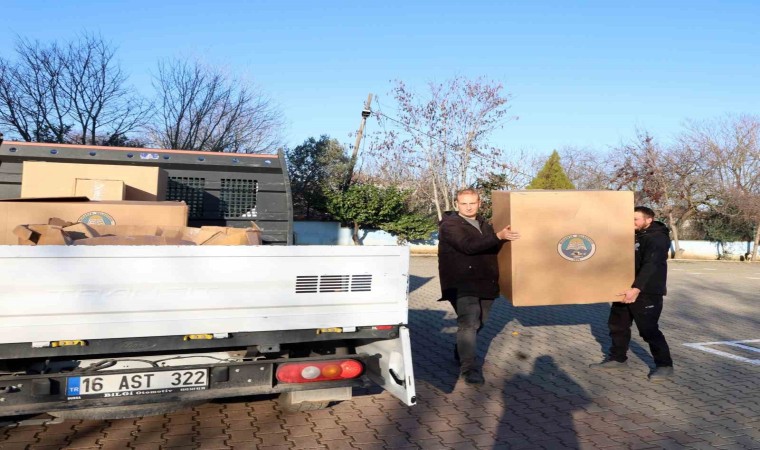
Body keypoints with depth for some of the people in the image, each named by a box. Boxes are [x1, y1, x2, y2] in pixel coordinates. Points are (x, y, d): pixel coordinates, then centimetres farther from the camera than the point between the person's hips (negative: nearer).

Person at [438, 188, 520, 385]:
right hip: (462, 284, -7)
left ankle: (462, 353, 39)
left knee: (478, 322, 17)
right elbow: (469, 246, -25)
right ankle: (469, 368, -16)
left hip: (485, 283, 8)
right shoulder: (450, 225, -10)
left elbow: (493, 248, 24)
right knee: (468, 322, -18)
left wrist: (506, 236, 10)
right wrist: (499, 236, -29)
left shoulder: (484, 224, 16)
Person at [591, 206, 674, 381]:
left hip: (647, 292, -9)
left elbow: (650, 266, -27)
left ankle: (664, 365, 7)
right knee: (617, 324, 14)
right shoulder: (634, 236, 13)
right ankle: (618, 358, 28)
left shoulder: (658, 238, -15)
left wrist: (636, 288, -36)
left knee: (648, 329, -7)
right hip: (626, 289, 9)